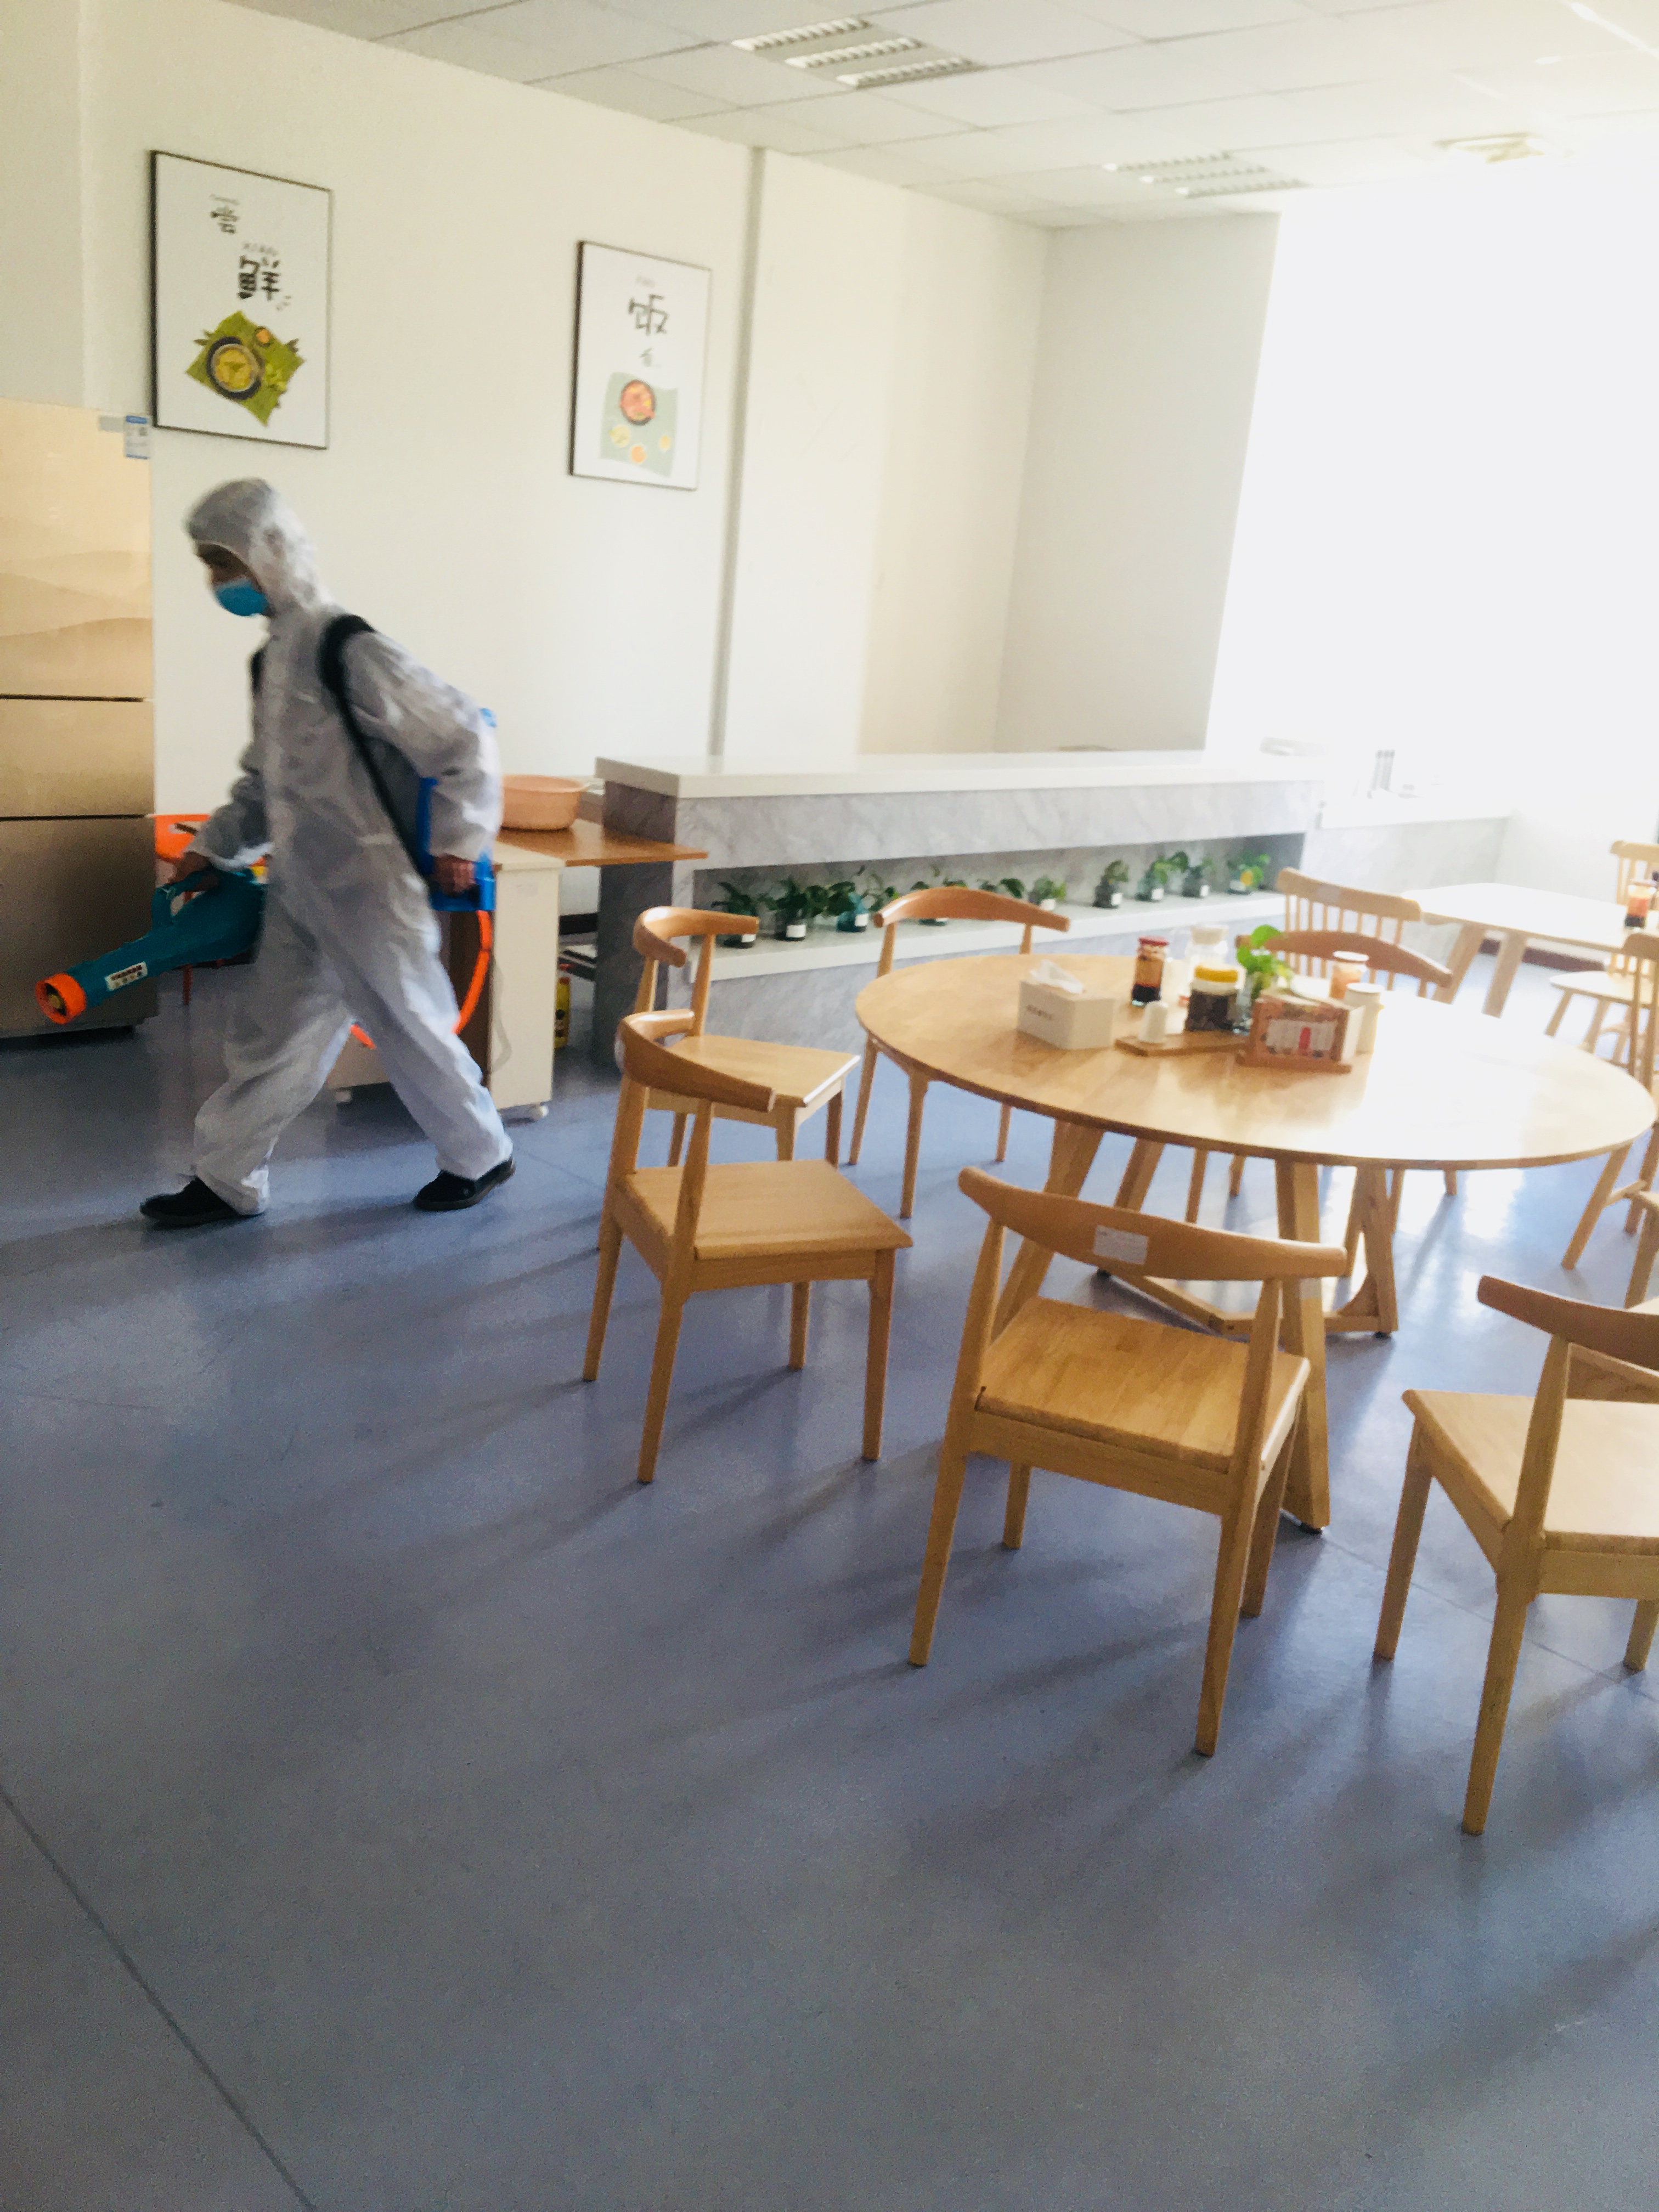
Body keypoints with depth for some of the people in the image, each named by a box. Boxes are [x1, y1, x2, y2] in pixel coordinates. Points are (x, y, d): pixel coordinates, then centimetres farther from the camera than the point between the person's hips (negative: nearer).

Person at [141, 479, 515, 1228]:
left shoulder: (352, 652, -17)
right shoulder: (273, 657, 11)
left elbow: (463, 738, -16)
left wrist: (458, 841, -13)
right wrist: (213, 847, 22)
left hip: (367, 891, -8)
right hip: (301, 890, 8)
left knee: (410, 1031, 5)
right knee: (267, 1034, 12)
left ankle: (481, 1158, 24)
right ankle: (227, 1182, 22)